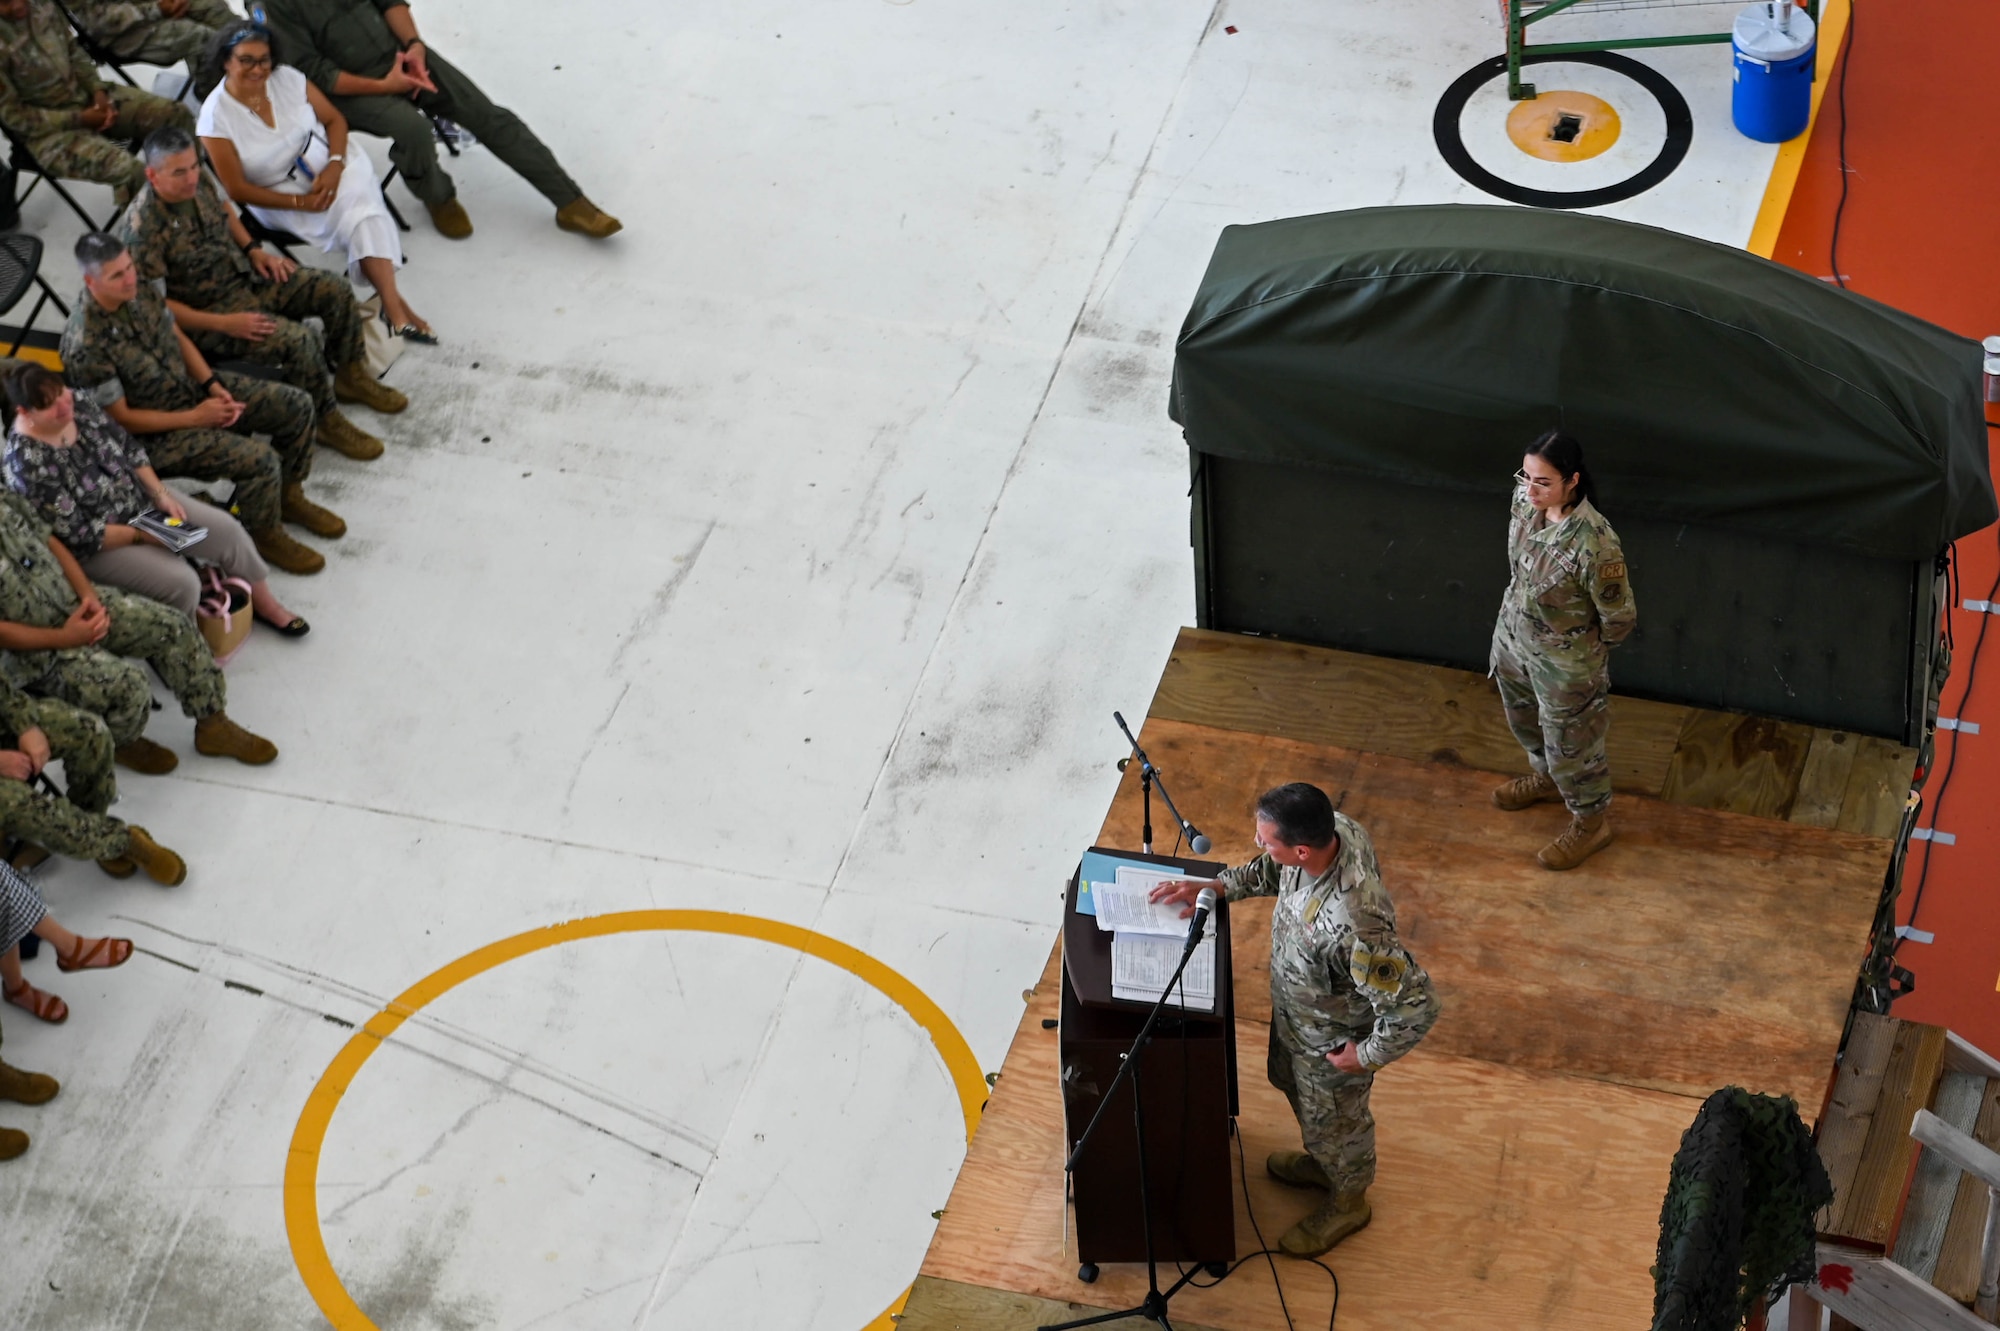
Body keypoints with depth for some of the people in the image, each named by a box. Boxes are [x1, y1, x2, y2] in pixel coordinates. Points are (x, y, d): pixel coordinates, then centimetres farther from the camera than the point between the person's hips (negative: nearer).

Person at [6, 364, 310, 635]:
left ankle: (264, 603, 24)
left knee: (226, 528, 1)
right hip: (96, 547, -7)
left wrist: (160, 493, -8)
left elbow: (129, 448, 4)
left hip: (139, 499, 7)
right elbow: (77, 535, -25)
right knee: (182, 583, -23)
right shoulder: (27, 466, -29)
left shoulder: (78, 406, -9)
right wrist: (141, 535, -20)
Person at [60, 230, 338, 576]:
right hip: (155, 433, -8)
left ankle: (289, 496, 24)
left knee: (297, 406, 2)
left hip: (193, 388, 8)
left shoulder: (140, 293, -8)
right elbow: (120, 418, -21)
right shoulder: (86, 346, -29)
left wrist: (213, 385, -6)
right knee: (261, 460, -23)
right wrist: (195, 418, -18)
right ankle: (266, 536, 5)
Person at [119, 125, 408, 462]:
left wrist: (253, 249, 3)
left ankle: (351, 377, 23)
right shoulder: (142, 230, -29)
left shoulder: (198, 179, -7)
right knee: (299, 340, -25)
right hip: (208, 311, -8)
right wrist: (224, 324, -25)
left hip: (246, 275, 8)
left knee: (335, 290, 1)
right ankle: (328, 422, -4)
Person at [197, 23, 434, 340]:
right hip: (282, 196, -3)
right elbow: (237, 189, -11)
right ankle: (394, 303, -32)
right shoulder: (215, 117, -12)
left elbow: (334, 120, 5)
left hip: (333, 166, 3)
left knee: (358, 201, -31)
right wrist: (300, 203, -17)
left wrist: (334, 166, -14)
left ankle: (391, 301, -41)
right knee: (351, 214, -29)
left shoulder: (287, 79, -3)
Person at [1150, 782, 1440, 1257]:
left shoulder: (1352, 924, -48)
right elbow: (1274, 871, 0)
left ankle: (1349, 1200, 54)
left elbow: (1415, 1004, -39)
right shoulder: (1332, 828, -25)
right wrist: (1215, 886, -8)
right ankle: (1322, 1164, 64)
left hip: (1331, 1041, -8)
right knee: (1293, 1084, 35)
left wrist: (1368, 1055, -23)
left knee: (1333, 1121, 23)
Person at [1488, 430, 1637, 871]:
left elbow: (1619, 618, -23)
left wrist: (1583, 648, -5)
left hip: (1564, 664, -7)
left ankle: (1592, 822, 44)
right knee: (1525, 720, 33)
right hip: (1513, 637, 7)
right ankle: (1547, 777, 63)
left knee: (1571, 743, 17)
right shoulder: (1525, 500, -19)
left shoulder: (1594, 543, -39)